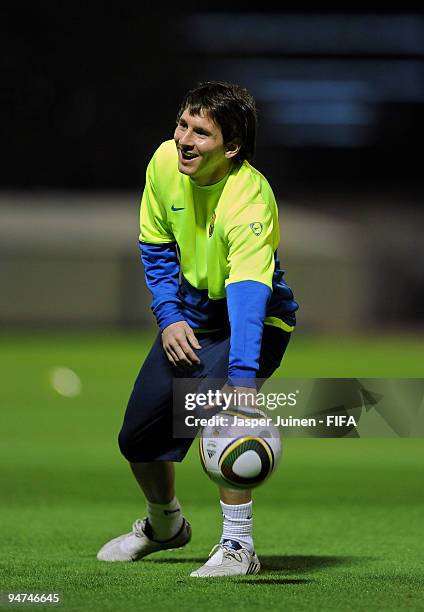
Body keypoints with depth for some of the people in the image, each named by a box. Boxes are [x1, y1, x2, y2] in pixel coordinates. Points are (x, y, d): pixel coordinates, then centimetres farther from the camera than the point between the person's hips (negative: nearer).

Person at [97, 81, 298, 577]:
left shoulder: (250, 200, -33)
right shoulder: (166, 163, -14)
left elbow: (247, 297, -46)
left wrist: (242, 379, -59)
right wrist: (169, 316, -9)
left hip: (253, 320, -6)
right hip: (189, 315, 6)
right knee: (138, 439, 7)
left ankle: (237, 545, -21)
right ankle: (164, 524, 40)